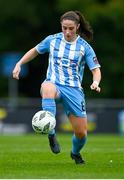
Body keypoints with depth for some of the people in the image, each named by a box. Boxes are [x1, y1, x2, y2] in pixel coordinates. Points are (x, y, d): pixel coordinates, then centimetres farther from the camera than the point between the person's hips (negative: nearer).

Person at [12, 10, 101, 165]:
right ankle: (51, 134, -43)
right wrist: (19, 64, 9)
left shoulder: (84, 47, 0)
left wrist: (95, 83, -22)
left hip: (74, 89, 1)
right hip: (54, 84, -1)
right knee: (47, 87, -42)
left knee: (81, 133, -1)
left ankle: (75, 153, 38)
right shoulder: (52, 40, 4)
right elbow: (35, 50, 21)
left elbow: (96, 70, 0)